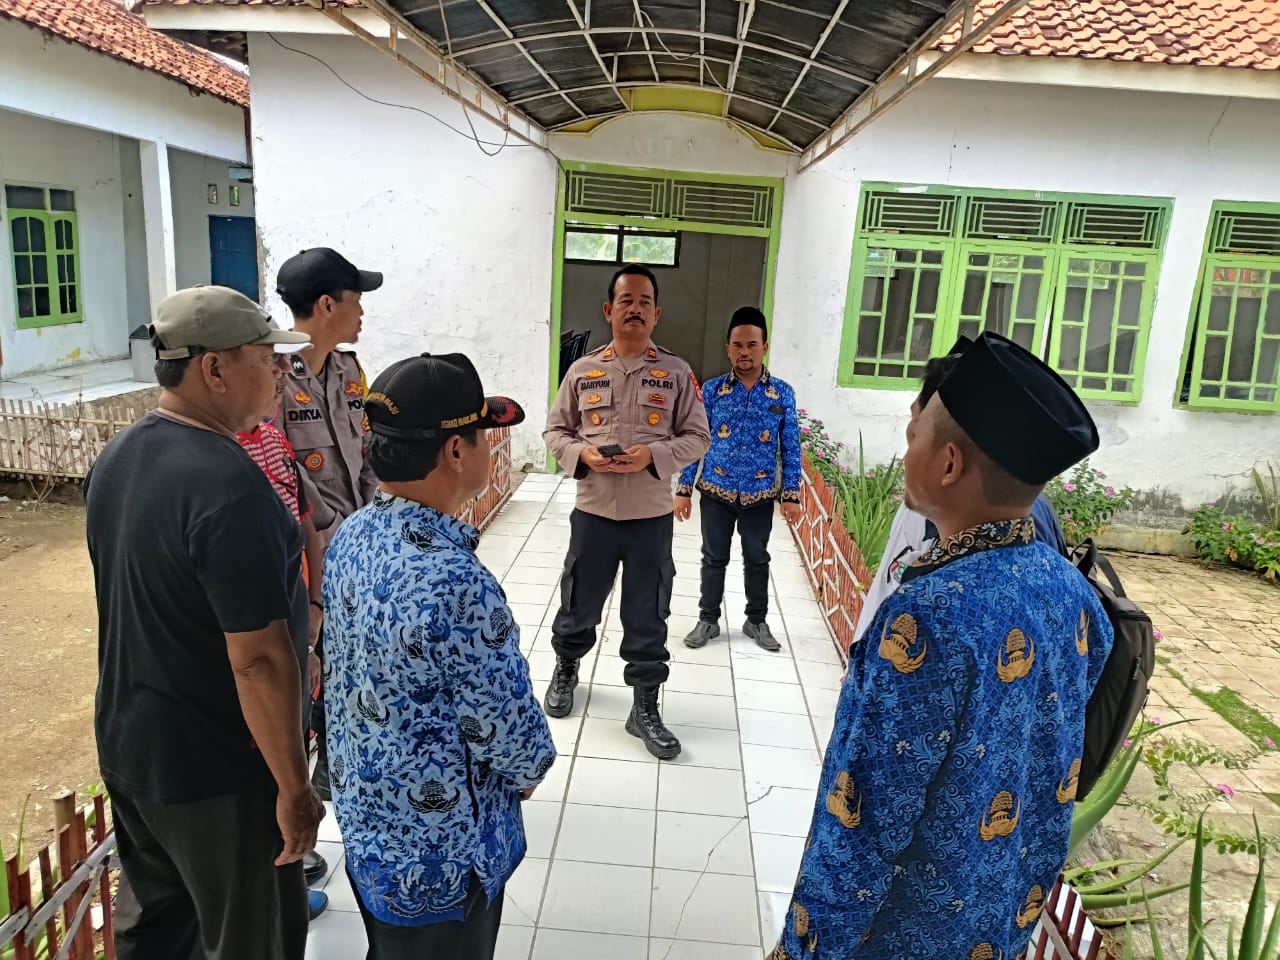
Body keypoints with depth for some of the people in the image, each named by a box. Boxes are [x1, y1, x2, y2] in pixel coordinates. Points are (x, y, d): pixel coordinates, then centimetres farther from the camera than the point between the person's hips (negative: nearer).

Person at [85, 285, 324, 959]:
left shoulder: (115, 459, 1)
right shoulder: (228, 486, -28)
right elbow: (258, 659, -27)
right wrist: (295, 787, -18)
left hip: (125, 746, 9)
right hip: (214, 775, -8)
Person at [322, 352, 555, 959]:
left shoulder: (350, 536, -8)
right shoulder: (457, 584, -35)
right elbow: (512, 735, -25)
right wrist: (529, 770, -1)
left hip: (363, 818, 7)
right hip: (439, 851, -7)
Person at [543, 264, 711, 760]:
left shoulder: (677, 373, 0)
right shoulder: (583, 370, 2)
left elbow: (698, 437, 0)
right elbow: (555, 430, 7)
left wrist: (654, 454, -17)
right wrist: (581, 454, -14)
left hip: (651, 517, -1)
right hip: (593, 512, 1)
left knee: (647, 617, 8)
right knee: (578, 604, 17)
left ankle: (645, 708, 23)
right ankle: (566, 670, 45)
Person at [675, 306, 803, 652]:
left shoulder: (782, 393, -4)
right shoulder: (711, 390, -5)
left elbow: (790, 448, -1)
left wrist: (792, 495, -5)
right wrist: (684, 489, -5)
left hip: (760, 495, 0)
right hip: (716, 492, 0)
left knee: (757, 559, 15)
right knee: (714, 558, 12)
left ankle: (757, 621, 33)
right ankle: (708, 620, 28)